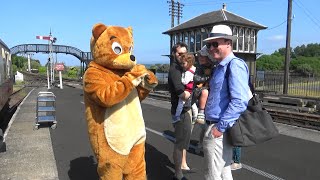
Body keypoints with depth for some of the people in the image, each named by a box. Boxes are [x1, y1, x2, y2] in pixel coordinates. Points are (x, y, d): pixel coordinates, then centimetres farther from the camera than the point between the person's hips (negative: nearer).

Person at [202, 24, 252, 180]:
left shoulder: (235, 65, -16)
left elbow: (239, 101, -25)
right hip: (215, 125, 10)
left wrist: (220, 127, -20)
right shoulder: (220, 66, 15)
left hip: (219, 129, -9)